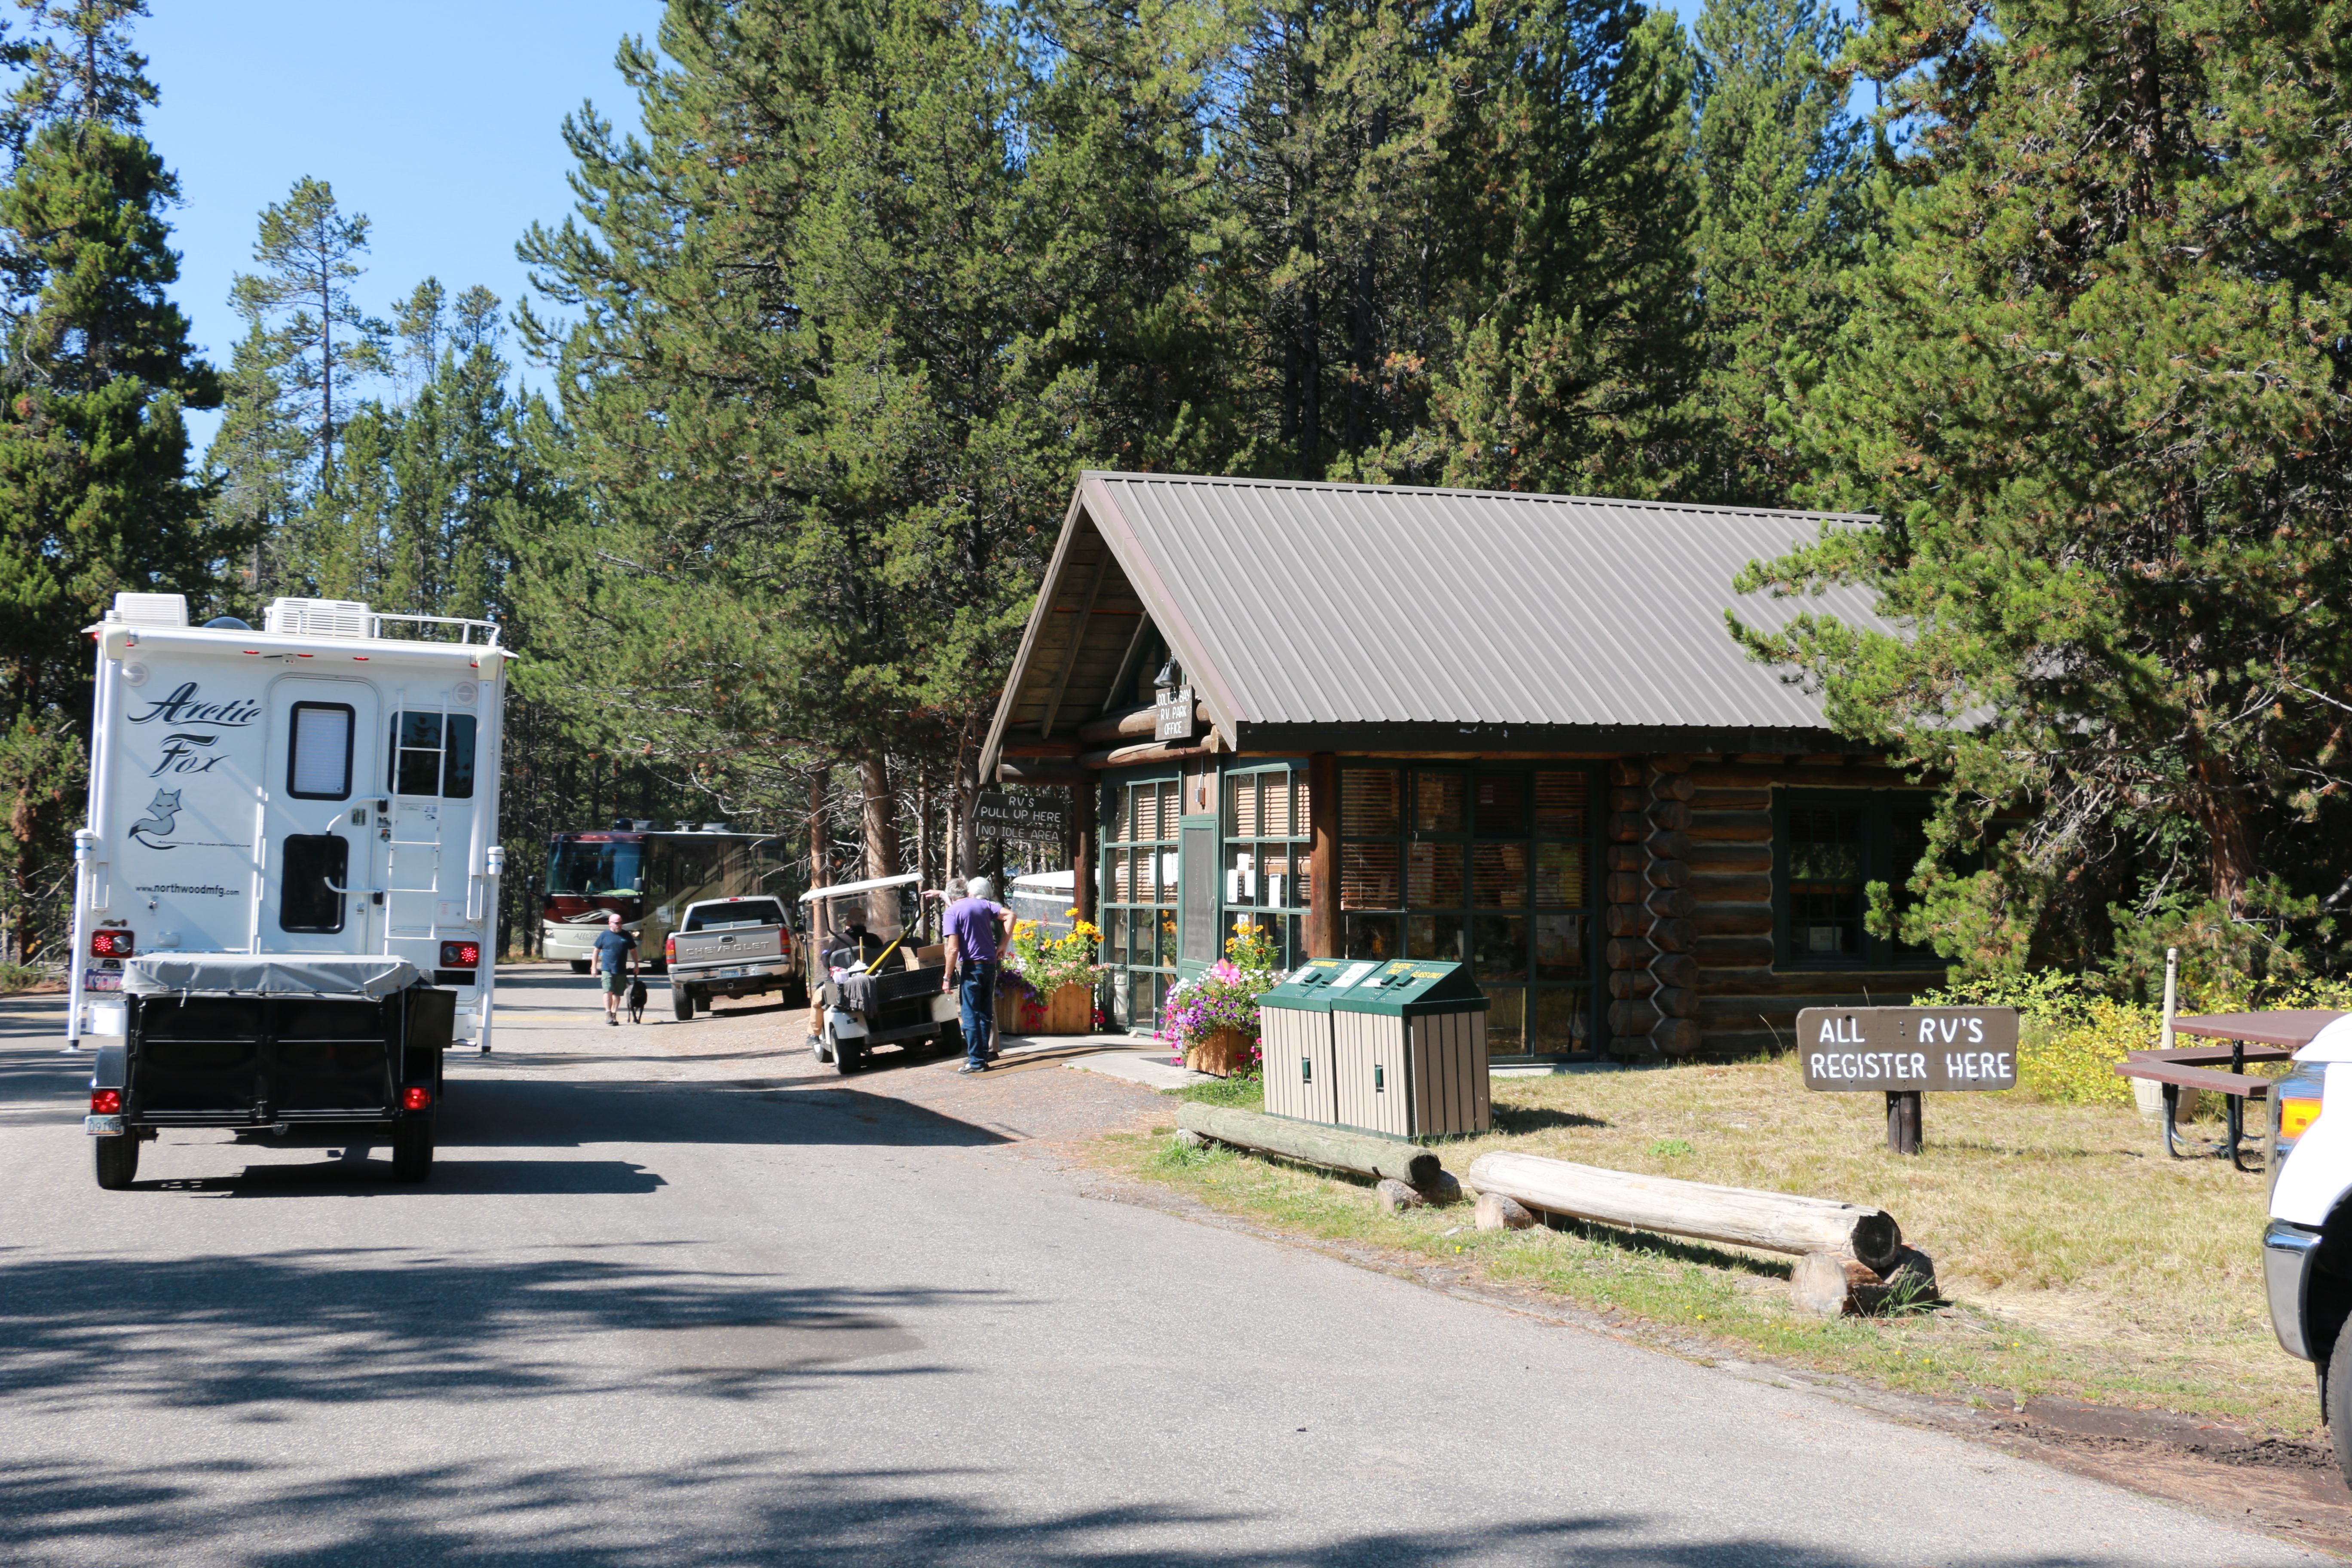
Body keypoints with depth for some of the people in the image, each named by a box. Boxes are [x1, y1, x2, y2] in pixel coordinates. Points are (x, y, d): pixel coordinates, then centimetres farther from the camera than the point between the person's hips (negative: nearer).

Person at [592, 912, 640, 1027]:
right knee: (608, 991, -14)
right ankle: (608, 1014, -15)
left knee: (618, 994, 5)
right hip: (607, 969, -3)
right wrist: (594, 967, 4)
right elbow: (597, 951, 8)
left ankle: (614, 1015, 13)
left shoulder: (626, 936, 9)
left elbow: (633, 951, 16)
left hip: (621, 970, 3)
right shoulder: (604, 935, 3)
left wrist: (636, 965, 12)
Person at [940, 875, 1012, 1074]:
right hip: (990, 964, 6)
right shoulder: (983, 905, 9)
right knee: (986, 1012, 15)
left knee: (971, 1015, -1)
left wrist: (947, 977, -10)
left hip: (971, 967, -6)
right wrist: (1002, 945, 4)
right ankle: (986, 1052, 19)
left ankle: (977, 1061, -1)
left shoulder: (951, 912, -6)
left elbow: (953, 949, -14)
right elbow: (1010, 915, 1)